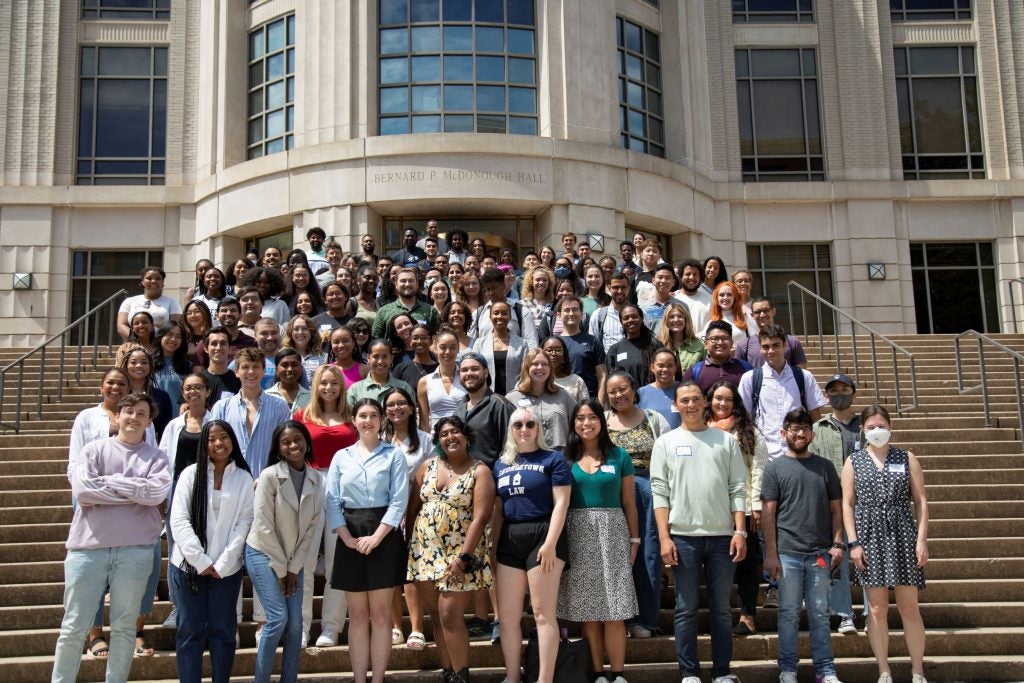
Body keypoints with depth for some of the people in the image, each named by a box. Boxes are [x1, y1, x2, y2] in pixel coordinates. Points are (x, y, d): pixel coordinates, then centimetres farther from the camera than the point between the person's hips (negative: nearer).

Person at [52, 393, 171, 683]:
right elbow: (82, 489, -10)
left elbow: (157, 492, -10)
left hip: (135, 549, 1)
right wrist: (137, 491, -8)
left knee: (124, 626, 8)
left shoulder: (156, 457, 8)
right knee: (73, 627, 4)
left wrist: (109, 481, -7)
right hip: (88, 547, 0)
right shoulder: (94, 449, 6)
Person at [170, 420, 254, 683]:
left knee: (222, 630, 6)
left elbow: (243, 524, -1)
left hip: (226, 569, 0)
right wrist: (201, 561, -11)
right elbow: (179, 520, -4)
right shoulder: (191, 474, 2)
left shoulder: (244, 479, 4)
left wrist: (222, 564, -10)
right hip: (189, 565, 0)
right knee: (189, 630, 4)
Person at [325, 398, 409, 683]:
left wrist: (376, 537, -14)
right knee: (357, 615, 5)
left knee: (380, 614, 0)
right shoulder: (341, 457, 9)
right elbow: (332, 501, 3)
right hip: (350, 539, 2)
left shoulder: (393, 455, 2)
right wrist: (348, 538, -9)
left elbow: (399, 500, -6)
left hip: (384, 536, -2)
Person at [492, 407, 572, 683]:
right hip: (509, 540, 6)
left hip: (542, 537, -6)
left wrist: (550, 543, -16)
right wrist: (493, 546, 12)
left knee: (543, 613, -5)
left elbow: (561, 503, -7)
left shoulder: (553, 459, 0)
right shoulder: (501, 464, 15)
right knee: (507, 615, 6)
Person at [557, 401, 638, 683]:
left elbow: (628, 502, 9)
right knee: (588, 610, 2)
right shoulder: (565, 458, 7)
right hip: (577, 535, 1)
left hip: (612, 533, -1)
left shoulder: (619, 456, 6)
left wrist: (634, 540, 6)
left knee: (615, 612, -4)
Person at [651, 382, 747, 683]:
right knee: (686, 608, 4)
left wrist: (740, 531, -4)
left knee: (721, 608, 8)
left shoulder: (726, 441, 8)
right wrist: (664, 537, -7)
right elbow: (660, 492, 1)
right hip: (683, 536, -1)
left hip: (722, 535, 1)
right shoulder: (666, 443, 6)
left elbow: (738, 489, 5)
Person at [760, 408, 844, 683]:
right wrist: (771, 554, -6)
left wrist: (837, 544, 1)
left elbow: (835, 508, 11)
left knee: (819, 613, 8)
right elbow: (768, 513, -1)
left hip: (820, 553, 2)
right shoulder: (775, 468, 2)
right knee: (789, 613, 5)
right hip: (787, 552, -2)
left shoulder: (825, 467, 10)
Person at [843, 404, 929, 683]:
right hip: (869, 538, 0)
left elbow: (921, 501, 5)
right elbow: (847, 504, 3)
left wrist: (922, 539, -4)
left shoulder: (906, 458, 7)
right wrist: (853, 542, -5)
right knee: (877, 608, 3)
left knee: (910, 607, 2)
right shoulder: (854, 462, 6)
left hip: (902, 537, 0)